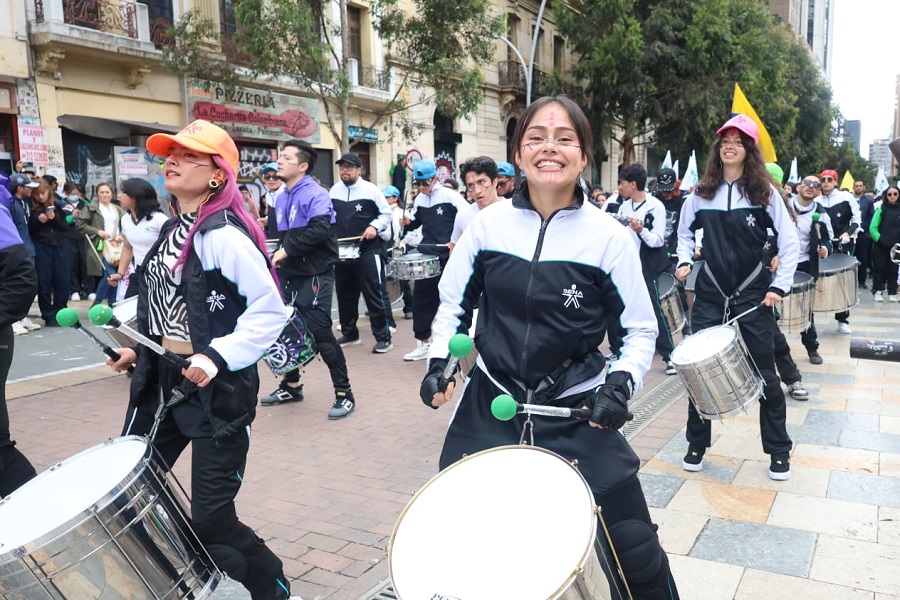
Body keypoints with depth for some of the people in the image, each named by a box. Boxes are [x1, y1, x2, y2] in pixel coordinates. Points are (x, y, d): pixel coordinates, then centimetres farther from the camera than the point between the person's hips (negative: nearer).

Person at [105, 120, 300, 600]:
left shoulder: (222, 235, -16)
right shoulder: (171, 230, 11)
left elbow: (269, 312, -19)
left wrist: (216, 357, -26)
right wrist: (139, 349, 13)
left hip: (217, 387, -9)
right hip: (163, 380, 9)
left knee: (210, 517, -3)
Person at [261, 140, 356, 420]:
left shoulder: (315, 194, -12)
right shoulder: (281, 198, 13)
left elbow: (320, 230, -28)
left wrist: (287, 249, -22)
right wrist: (279, 255, 6)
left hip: (315, 275, -8)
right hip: (290, 274, 8)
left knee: (319, 332, -10)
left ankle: (344, 393, 1)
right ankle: (291, 385, 31)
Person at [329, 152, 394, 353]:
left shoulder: (371, 190, -7)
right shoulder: (334, 190, 8)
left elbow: (386, 214, -2)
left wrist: (375, 227, -18)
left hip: (368, 252, -6)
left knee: (375, 295, -5)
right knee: (345, 295, 14)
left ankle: (383, 338, 1)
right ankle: (349, 333, 29)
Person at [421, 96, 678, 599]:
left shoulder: (609, 238, -8)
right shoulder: (489, 223, -3)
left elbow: (642, 329, 1)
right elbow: (454, 304, 10)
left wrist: (621, 383, -15)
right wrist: (439, 362, -3)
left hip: (578, 413, -2)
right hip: (490, 404, 2)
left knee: (633, 546, 1)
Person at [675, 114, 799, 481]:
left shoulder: (764, 193, -3)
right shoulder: (702, 193, 4)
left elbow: (790, 243, -4)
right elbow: (685, 231, 19)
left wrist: (780, 286, -11)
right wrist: (684, 261, 3)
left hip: (753, 293, -2)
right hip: (710, 292, 2)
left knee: (764, 372, 4)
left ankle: (779, 452, 19)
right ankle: (697, 444, 18)